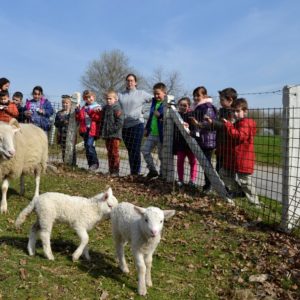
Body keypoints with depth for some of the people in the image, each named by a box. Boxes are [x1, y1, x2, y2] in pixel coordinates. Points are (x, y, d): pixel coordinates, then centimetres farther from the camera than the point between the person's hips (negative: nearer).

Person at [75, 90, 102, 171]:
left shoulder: (98, 107, 3)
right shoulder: (83, 108, 19)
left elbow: (99, 118, -10)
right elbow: (79, 119, 17)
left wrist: (91, 113, -19)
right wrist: (78, 112, 1)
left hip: (92, 130, -6)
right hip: (85, 129, 6)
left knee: (89, 145, -17)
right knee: (87, 146, 6)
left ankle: (94, 163, -9)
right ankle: (91, 164, 13)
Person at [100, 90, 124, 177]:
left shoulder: (117, 108, -9)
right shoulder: (105, 108, 16)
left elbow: (120, 121, -17)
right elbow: (103, 121, 24)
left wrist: (113, 129, -19)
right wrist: (102, 131, 16)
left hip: (115, 135, -8)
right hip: (107, 135, 8)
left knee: (114, 153, -5)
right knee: (109, 153, 12)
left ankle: (116, 171, 1)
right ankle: (111, 170, 20)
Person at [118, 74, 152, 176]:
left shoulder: (141, 93, 4)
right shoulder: (120, 95, 13)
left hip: (137, 124, -4)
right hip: (125, 126, 4)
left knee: (135, 150, -9)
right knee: (130, 151, 10)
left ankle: (136, 172, -3)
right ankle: (132, 172, 19)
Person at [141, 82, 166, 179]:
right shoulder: (154, 102, 12)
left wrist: (160, 115, -27)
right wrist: (147, 128, 23)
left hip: (161, 135, -8)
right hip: (152, 133, 8)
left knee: (162, 155, 3)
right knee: (145, 150, 5)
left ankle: (162, 174, 18)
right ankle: (152, 170, 18)